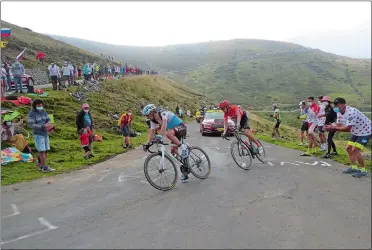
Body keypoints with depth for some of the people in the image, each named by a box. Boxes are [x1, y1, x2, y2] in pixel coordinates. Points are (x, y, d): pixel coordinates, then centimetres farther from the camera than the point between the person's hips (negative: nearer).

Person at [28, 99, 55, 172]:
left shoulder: (43, 111, 5)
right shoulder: (31, 113, -14)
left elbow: (48, 120, 5)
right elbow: (31, 125, -21)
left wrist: (49, 125, -18)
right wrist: (43, 126, -29)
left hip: (45, 133, 6)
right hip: (38, 134, -6)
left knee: (45, 150, 6)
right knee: (42, 150, -9)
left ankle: (41, 166, 16)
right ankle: (45, 168, -6)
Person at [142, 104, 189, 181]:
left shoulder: (163, 113, -25)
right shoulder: (153, 121, -2)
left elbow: (164, 123, -42)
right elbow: (151, 131, -2)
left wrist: (160, 135, -55)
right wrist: (148, 143, -11)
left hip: (181, 127, -8)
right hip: (174, 131, 9)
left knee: (168, 134, -37)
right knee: (173, 151, 0)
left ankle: (183, 147, -18)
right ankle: (185, 171, 10)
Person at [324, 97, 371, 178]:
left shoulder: (351, 112, -33)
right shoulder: (339, 113, -4)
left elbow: (347, 128, -34)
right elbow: (339, 126, -5)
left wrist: (333, 128, -28)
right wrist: (330, 127, -25)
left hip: (365, 131, -9)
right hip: (356, 132, 9)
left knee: (355, 150, -16)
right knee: (348, 148, 8)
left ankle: (363, 171, -2)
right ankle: (354, 168, 19)